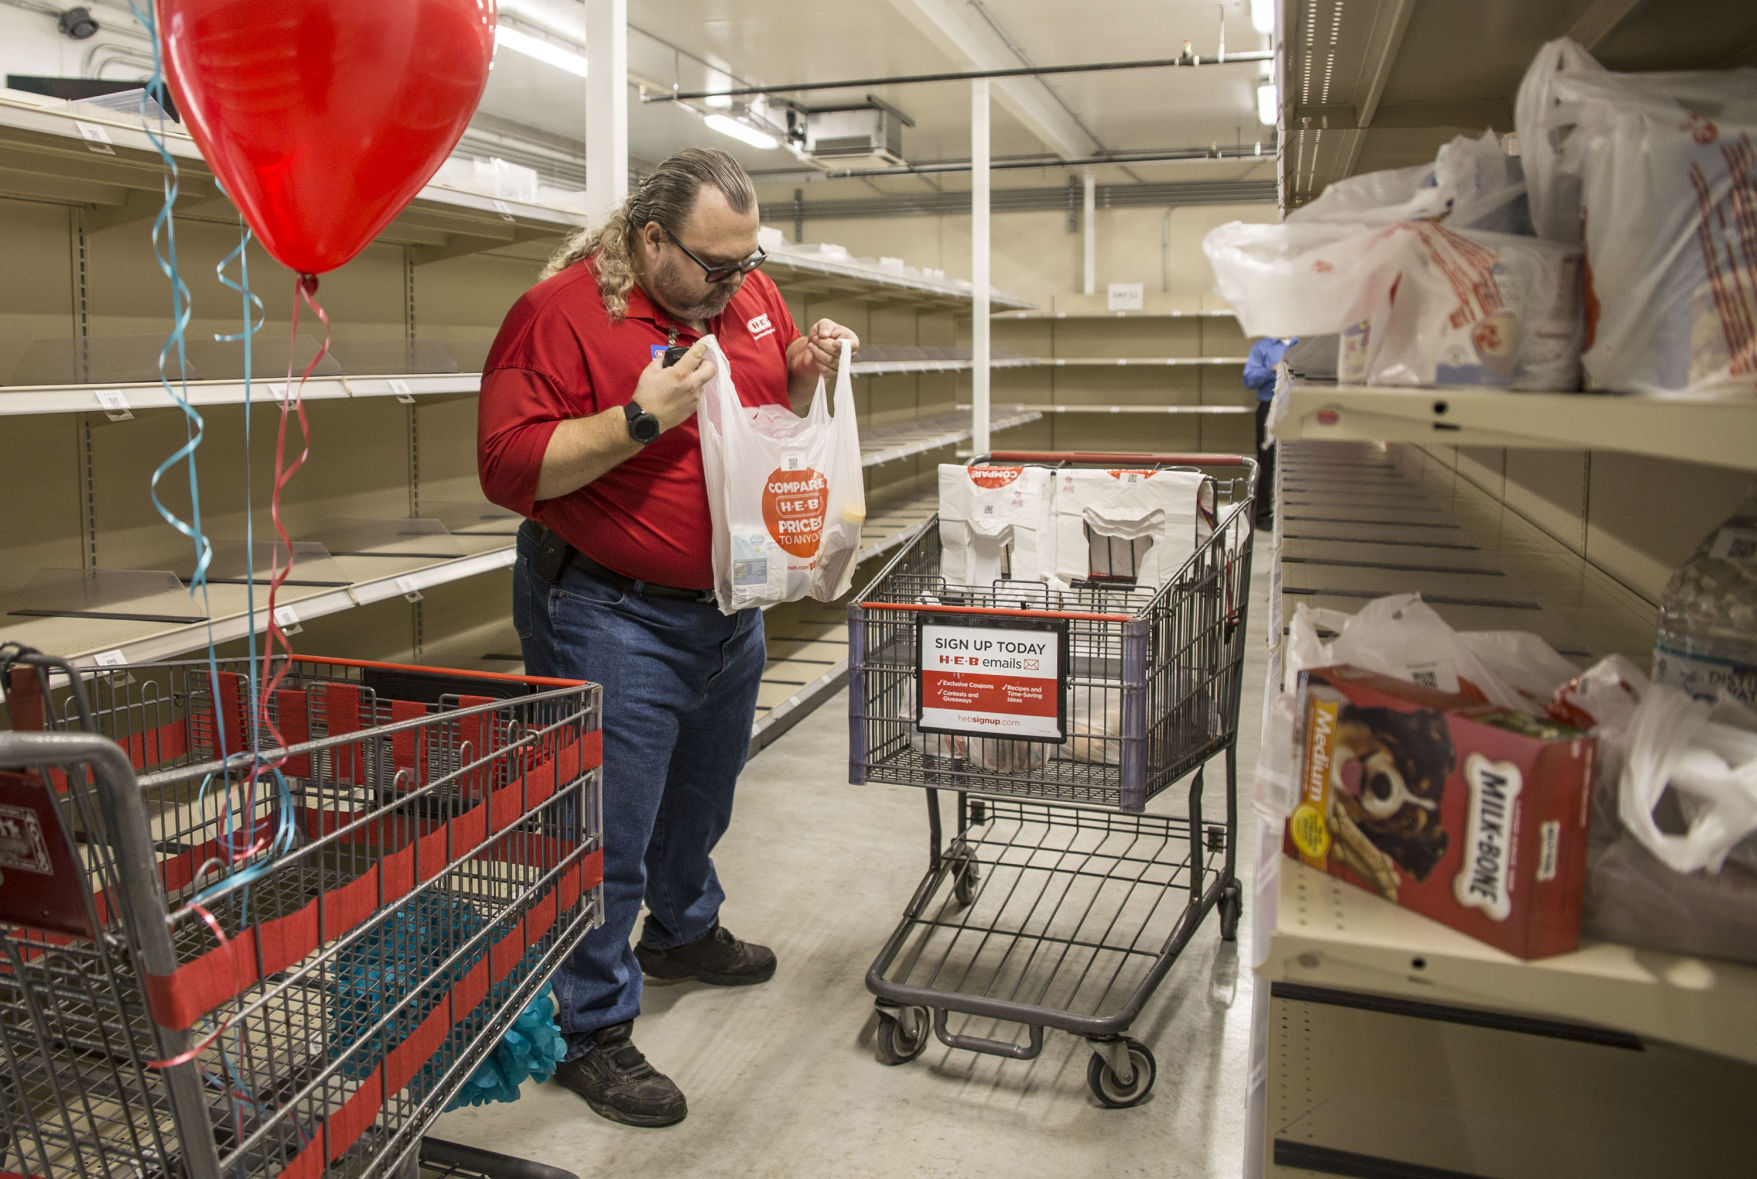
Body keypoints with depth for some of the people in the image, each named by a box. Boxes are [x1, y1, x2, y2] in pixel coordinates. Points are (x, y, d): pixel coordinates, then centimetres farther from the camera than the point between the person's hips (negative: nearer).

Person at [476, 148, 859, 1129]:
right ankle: (594, 1029, 19)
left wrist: (809, 367, -3)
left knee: (703, 793, 25)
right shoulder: (562, 312, -17)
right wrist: (642, 419, -29)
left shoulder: (749, 292, 5)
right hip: (615, 618, -7)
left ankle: (683, 930, 49)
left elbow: (775, 403, 19)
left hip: (733, 606, 8)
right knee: (608, 834, 2)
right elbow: (509, 467, -21)